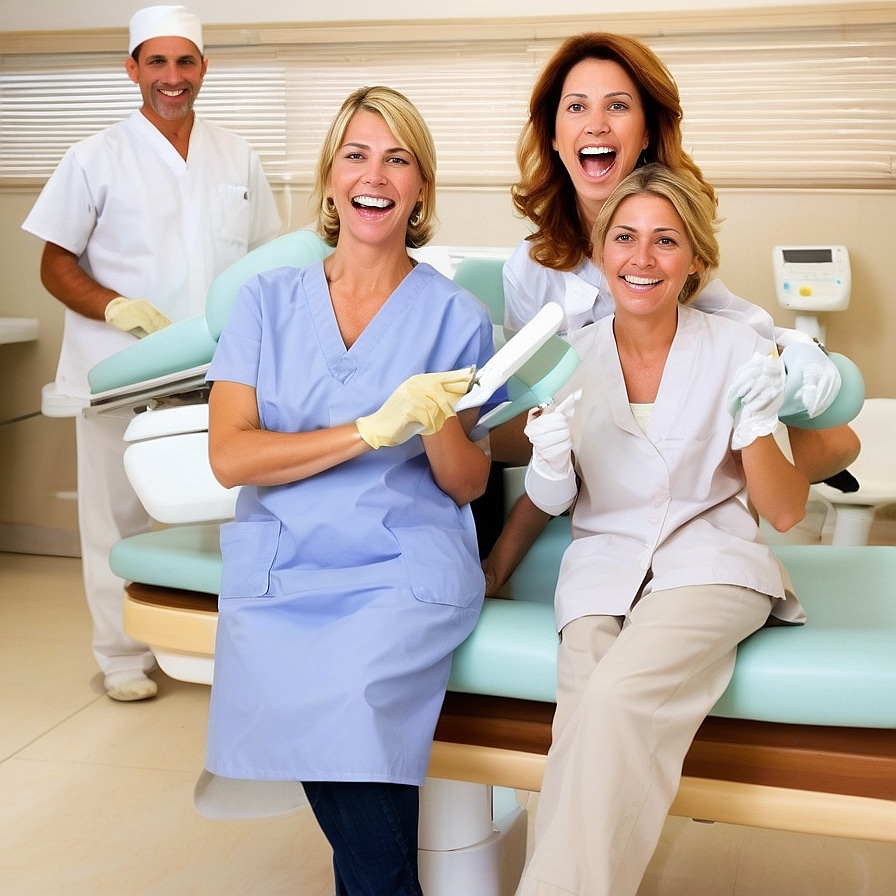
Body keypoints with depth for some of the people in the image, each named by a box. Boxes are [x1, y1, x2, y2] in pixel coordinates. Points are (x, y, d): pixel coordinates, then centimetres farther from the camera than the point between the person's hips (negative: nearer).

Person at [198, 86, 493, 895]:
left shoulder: (456, 316, 7)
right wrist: (373, 430, -15)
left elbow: (468, 484, 8)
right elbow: (228, 455, -2)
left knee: (348, 701, -29)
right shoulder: (268, 300, 10)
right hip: (282, 567, 1)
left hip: (405, 565, 0)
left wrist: (437, 425, -15)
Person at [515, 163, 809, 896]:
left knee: (616, 696, -30)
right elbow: (551, 502, 11)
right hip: (604, 565, 2)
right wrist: (550, 460, -12)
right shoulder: (571, 359, 4)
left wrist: (757, 422, -17)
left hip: (710, 560, -2)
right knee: (588, 714, -28)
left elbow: (785, 511, 1)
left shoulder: (737, 351, -1)